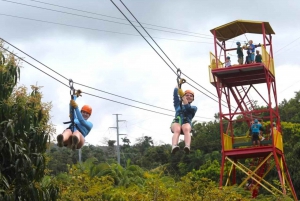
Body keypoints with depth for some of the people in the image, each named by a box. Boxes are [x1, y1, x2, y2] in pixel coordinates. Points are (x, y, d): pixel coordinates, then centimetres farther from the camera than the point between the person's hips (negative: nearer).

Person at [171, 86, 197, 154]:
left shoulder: (194, 108, 23)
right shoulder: (178, 104, 29)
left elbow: (188, 108, -1)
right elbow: (175, 93, 16)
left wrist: (183, 97, -6)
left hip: (186, 123, 0)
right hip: (176, 122, 0)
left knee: (186, 129, -38)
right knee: (177, 130, -37)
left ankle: (187, 147, -65)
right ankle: (174, 147, -65)